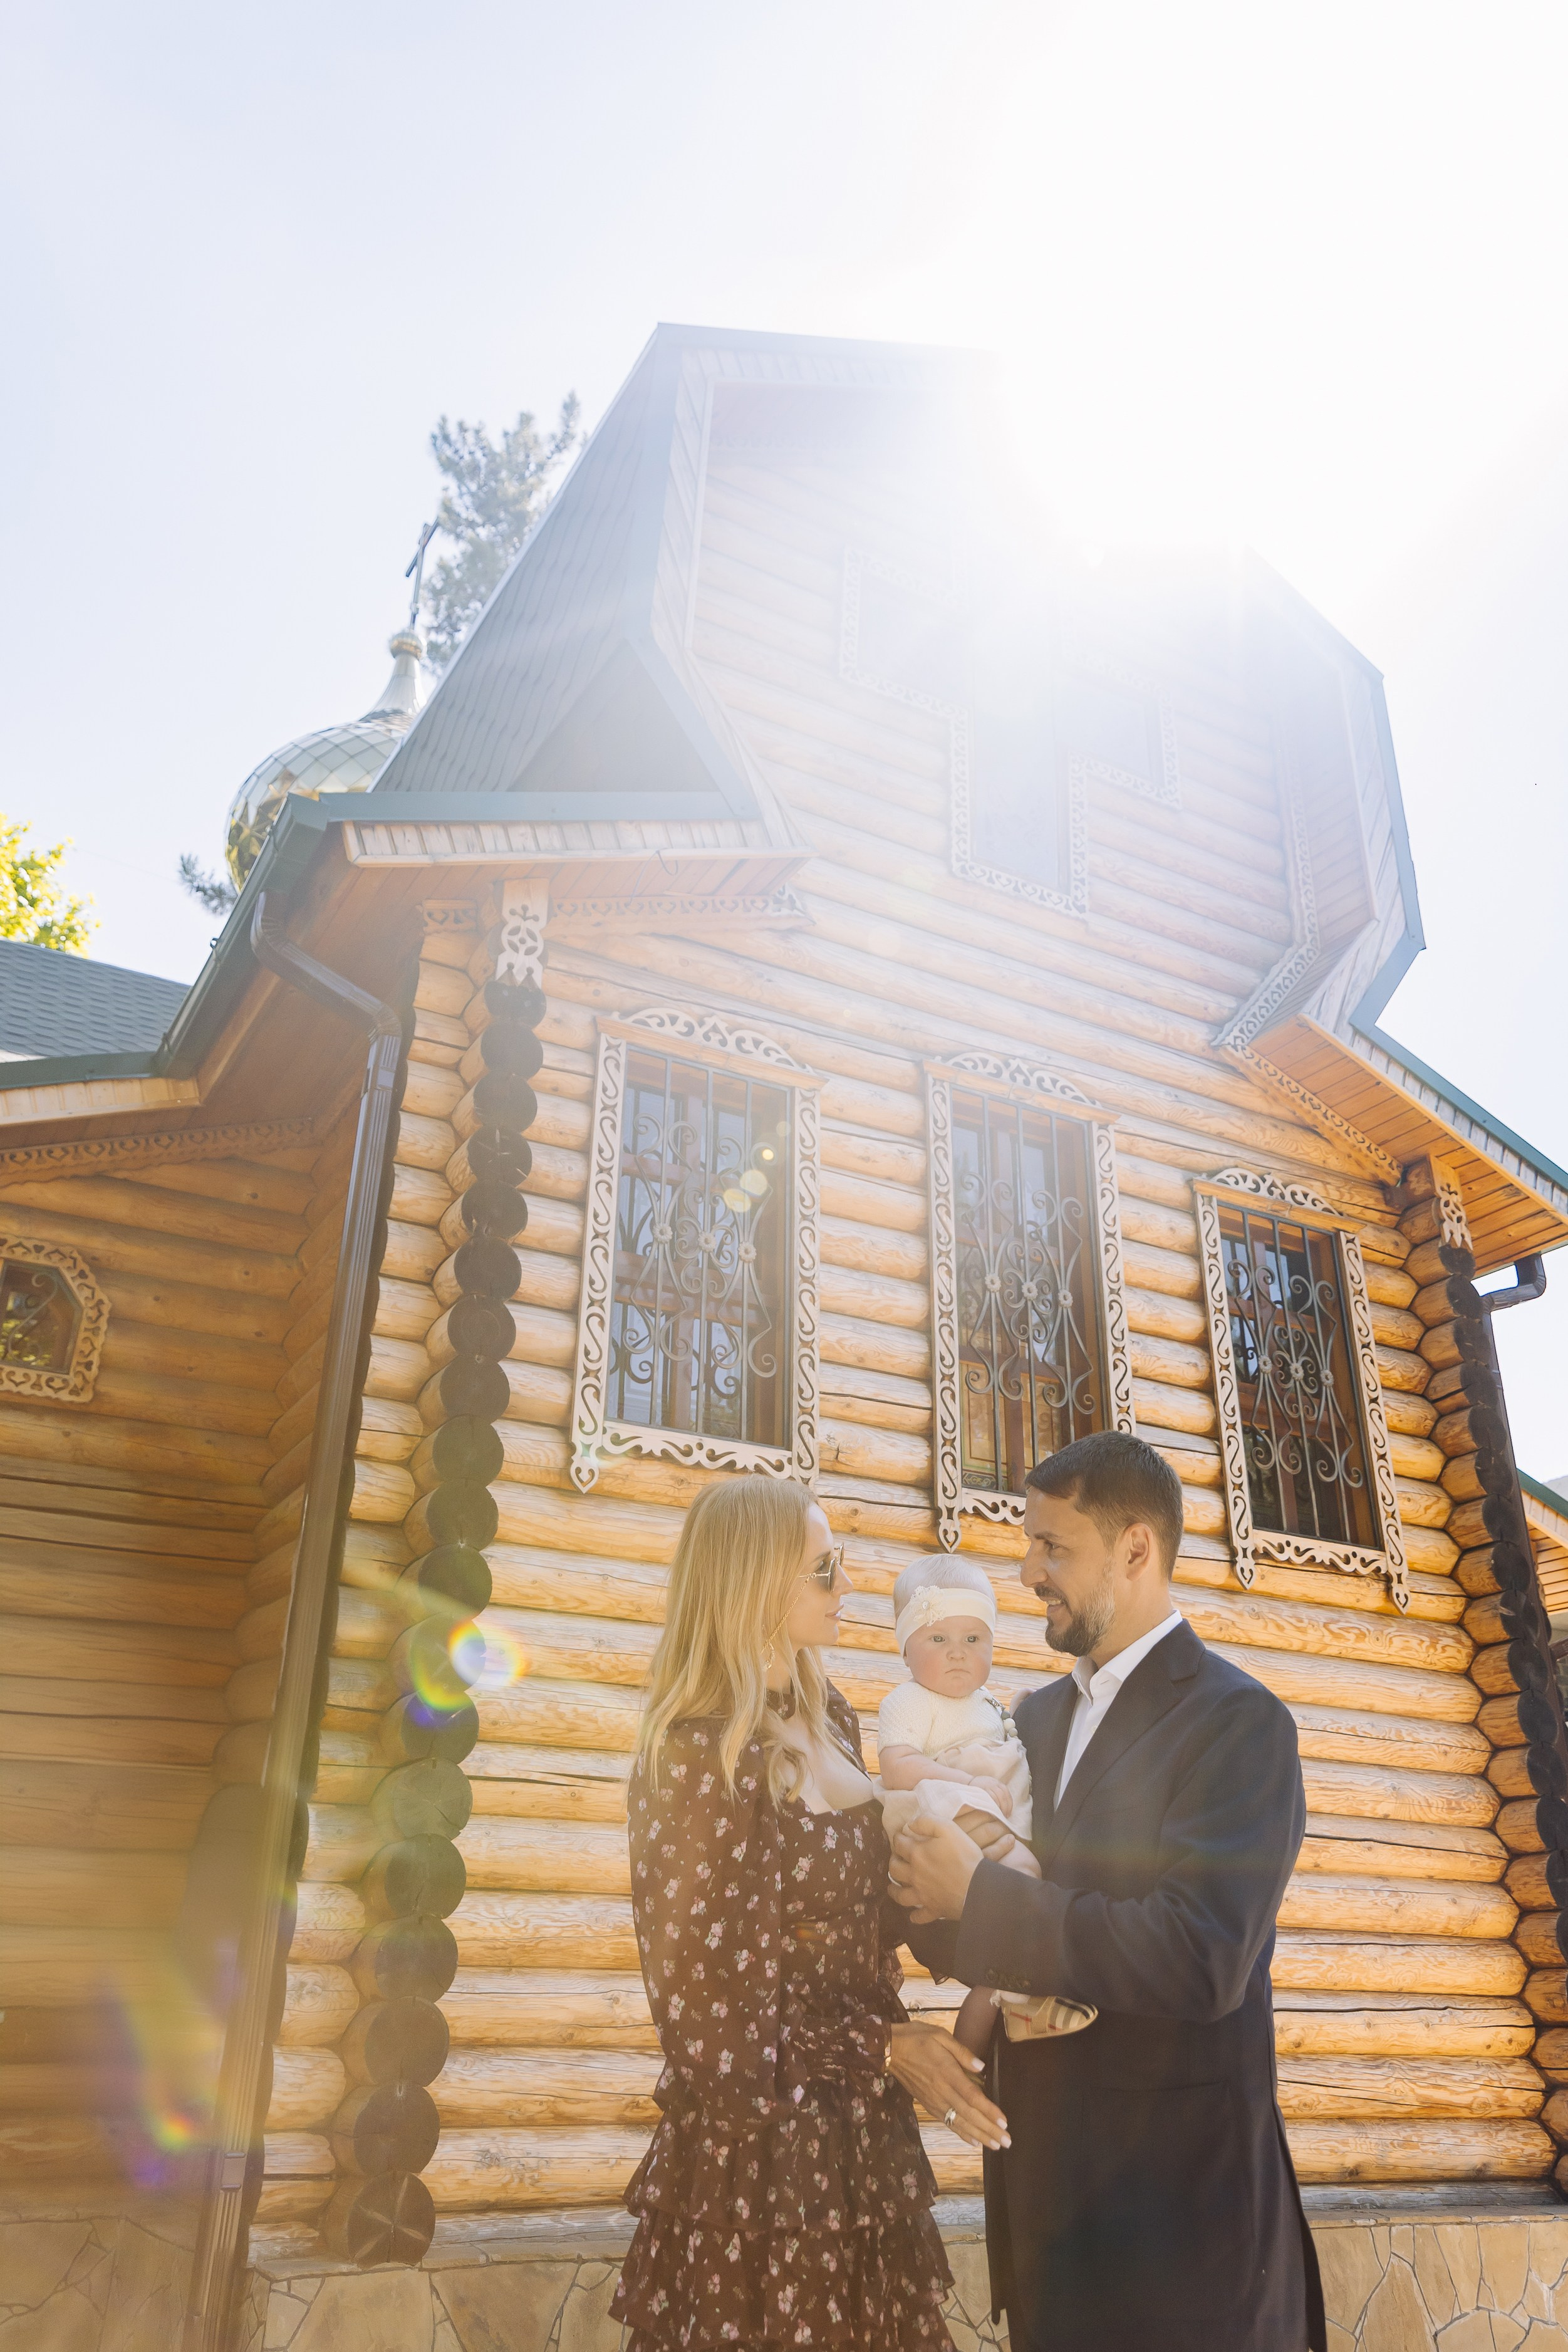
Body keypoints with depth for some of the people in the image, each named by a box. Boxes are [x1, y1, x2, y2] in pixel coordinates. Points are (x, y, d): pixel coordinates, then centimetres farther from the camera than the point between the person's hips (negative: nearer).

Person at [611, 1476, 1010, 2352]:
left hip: (863, 2126, 7)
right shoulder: (703, 1758, -21)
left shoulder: (830, 1719, 2)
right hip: (762, 2140, -7)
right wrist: (883, 2049, -11)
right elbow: (708, 2010, -16)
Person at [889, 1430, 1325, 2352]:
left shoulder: (1239, 1721, -16)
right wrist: (936, 1895, -15)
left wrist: (977, 1896, -22)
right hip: (1044, 2172, 7)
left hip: (1174, 2190, -7)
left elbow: (1199, 1958, -28)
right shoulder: (1040, 1715, 8)